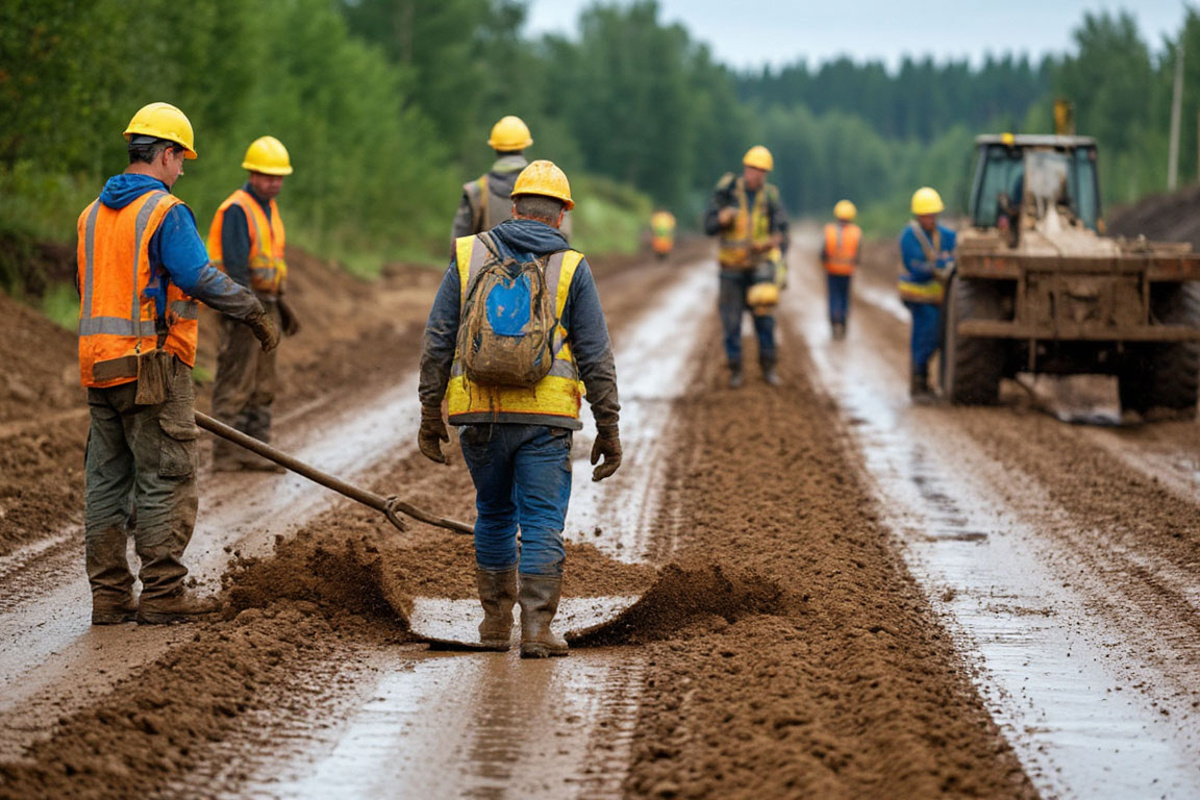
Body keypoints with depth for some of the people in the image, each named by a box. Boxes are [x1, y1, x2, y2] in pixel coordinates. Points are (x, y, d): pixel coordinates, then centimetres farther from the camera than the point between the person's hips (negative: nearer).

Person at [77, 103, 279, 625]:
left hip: (100, 366, 8)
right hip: (153, 366, -8)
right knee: (166, 482, -1)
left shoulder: (94, 214, 14)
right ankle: (162, 595, 0)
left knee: (106, 481, 10)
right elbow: (201, 278, -20)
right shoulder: (164, 211, -12)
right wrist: (254, 313, -9)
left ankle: (109, 596, 13)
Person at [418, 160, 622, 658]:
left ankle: (496, 622, 24)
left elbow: (437, 341, 5)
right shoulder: (570, 268, 1)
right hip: (545, 418, -2)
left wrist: (430, 412, 10)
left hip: (479, 412, 2)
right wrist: (608, 428, 5)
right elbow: (595, 356, 0)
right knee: (542, 523, 0)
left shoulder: (469, 256, 6)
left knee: (494, 517, 19)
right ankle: (537, 629, -7)